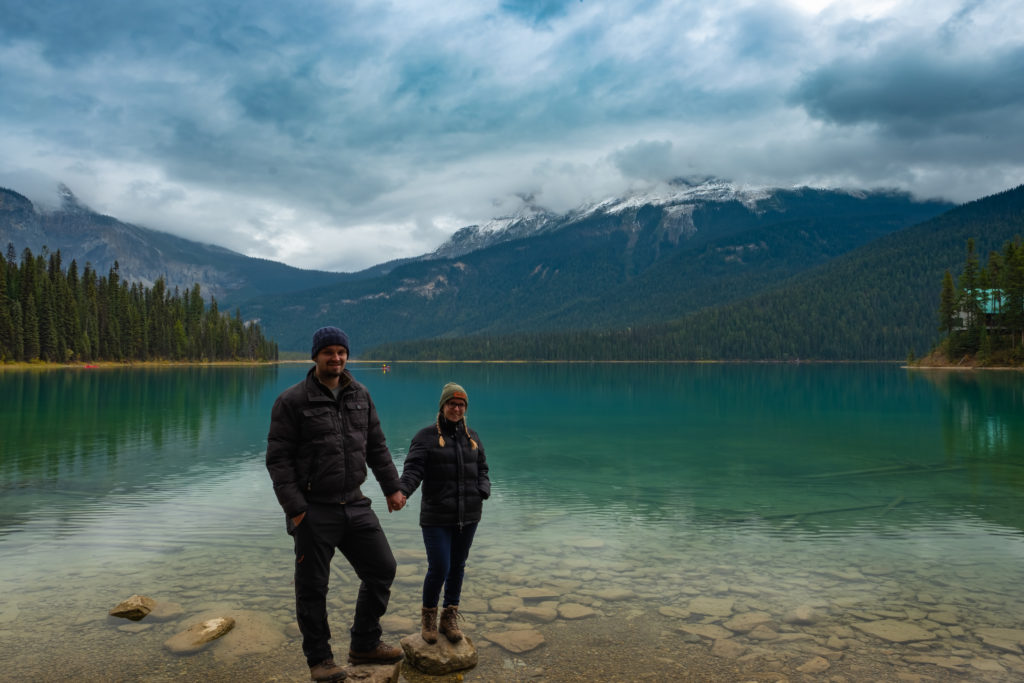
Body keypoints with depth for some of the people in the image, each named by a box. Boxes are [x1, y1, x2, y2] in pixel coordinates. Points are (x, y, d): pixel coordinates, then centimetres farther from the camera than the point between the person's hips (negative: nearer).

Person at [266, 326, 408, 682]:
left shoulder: (360, 396, 6)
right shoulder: (292, 400, -10)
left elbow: (377, 447, 13)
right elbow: (278, 459, -11)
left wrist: (393, 488, 10)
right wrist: (295, 509, -16)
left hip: (355, 505, 5)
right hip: (313, 511, -5)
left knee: (382, 569, 9)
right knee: (312, 587, 7)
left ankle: (364, 645, 26)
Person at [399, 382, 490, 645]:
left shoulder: (472, 437, 8)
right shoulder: (426, 436, -6)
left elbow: (481, 470, 13)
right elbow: (413, 470, -14)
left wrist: (483, 491, -7)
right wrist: (402, 492, -33)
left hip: (468, 515, 4)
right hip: (437, 517, -4)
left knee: (457, 566, 11)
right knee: (438, 569, -5)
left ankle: (449, 618, 27)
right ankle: (428, 615, 21)